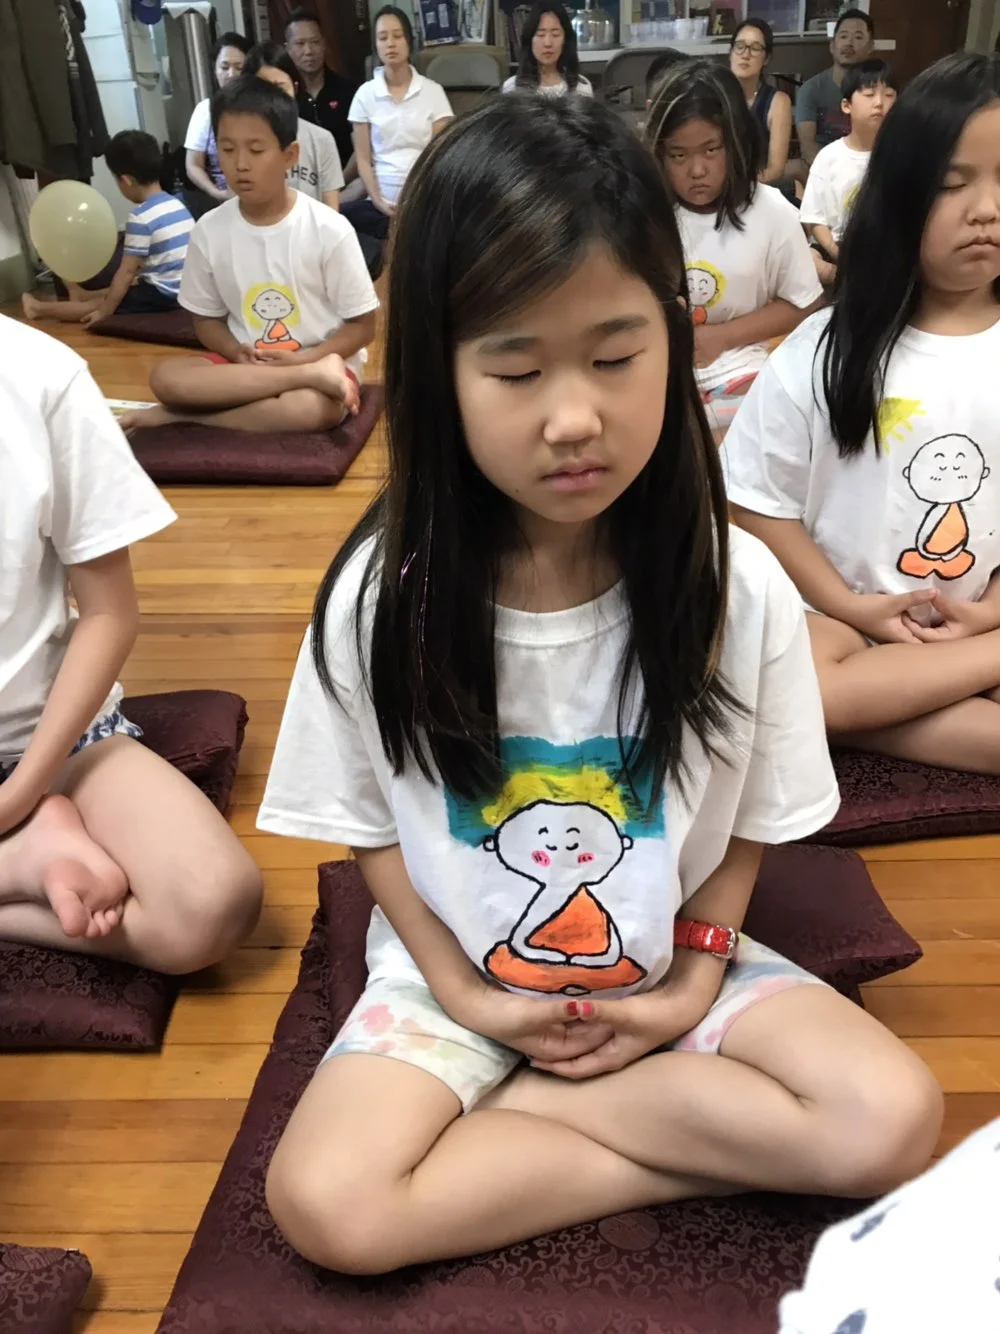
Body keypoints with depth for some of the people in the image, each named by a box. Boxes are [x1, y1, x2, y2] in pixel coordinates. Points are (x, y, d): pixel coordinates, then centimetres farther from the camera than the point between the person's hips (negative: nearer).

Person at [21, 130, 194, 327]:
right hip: (183, 289, 8)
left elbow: (126, 271, -16)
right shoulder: (177, 204, 7)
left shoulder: (140, 218, -18)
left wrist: (105, 311, -8)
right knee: (128, 288, 32)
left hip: (162, 295, -8)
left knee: (99, 305, 8)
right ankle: (82, 295, 56)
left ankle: (39, 308, 23)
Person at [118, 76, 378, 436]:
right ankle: (313, 375, -22)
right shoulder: (209, 231, -1)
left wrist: (301, 358, -19)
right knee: (166, 377, -25)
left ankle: (182, 416, -18)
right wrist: (237, 353, -13)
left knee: (312, 408, -39)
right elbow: (206, 319, 9)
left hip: (319, 358, -3)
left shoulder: (329, 230, -11)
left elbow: (362, 326, -6)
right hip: (243, 363, 4)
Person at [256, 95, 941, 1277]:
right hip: (458, 977, 0)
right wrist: (460, 994, -10)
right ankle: (711, 1150, -7)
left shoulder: (739, 587, -17)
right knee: (328, 1208, -22)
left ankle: (512, 1105, -5)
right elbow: (369, 829, -4)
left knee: (893, 1119, -18)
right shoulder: (380, 596, -18)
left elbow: (747, 821, -2)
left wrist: (694, 982, -10)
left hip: (671, 968, 1)